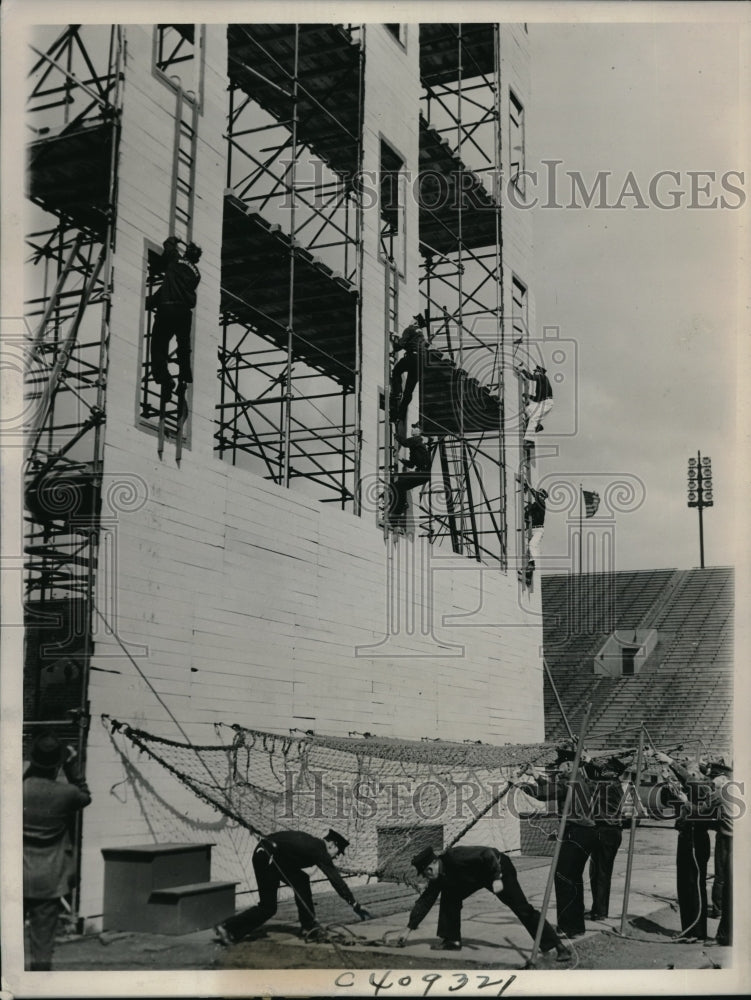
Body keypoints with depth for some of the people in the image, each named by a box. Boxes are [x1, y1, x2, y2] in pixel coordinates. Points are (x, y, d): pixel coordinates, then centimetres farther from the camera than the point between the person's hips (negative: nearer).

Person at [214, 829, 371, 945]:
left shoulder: (313, 843, 20)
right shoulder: (320, 851, -4)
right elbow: (336, 879, -5)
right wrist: (355, 905, -2)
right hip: (268, 858, -9)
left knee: (301, 881, 17)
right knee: (267, 908, -2)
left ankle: (308, 926, 20)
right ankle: (227, 928, -1)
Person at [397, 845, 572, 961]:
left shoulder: (454, 857, -32)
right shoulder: (439, 877, -7)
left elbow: (487, 854, -32)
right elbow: (425, 901, -1)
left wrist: (497, 878, -34)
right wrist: (409, 929, -1)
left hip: (498, 868, -8)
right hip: (478, 876, 8)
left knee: (522, 909, -13)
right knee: (450, 896, -2)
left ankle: (558, 946, -13)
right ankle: (451, 941, 7)